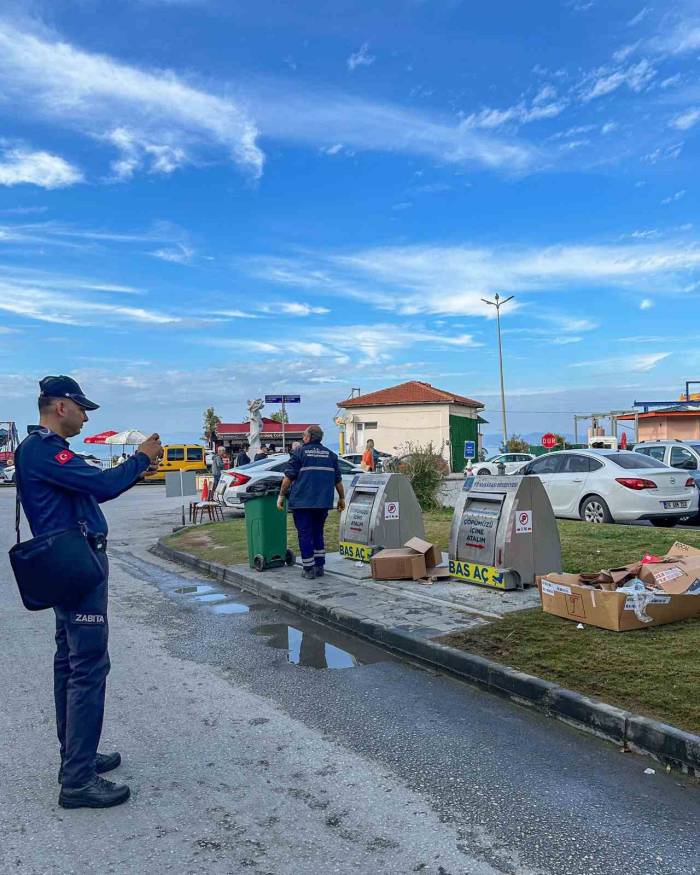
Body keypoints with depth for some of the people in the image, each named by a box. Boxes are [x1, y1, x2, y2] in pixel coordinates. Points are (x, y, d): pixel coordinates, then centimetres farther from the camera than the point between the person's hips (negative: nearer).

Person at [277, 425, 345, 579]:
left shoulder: (299, 452, -2)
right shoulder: (330, 455, 11)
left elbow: (289, 477, -7)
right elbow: (338, 480, 12)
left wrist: (281, 495, 0)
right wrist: (341, 498, 20)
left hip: (302, 502, -4)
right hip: (323, 503, 5)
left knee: (305, 534, 2)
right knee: (318, 533, 16)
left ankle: (308, 569, 3)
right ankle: (319, 567, 17)